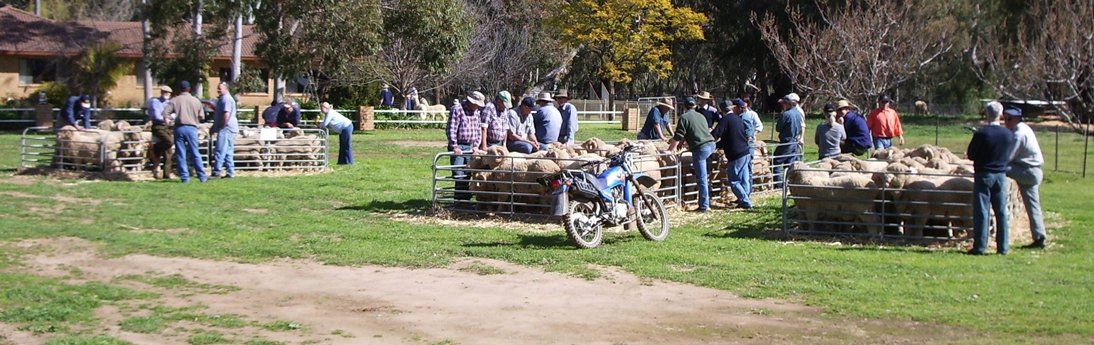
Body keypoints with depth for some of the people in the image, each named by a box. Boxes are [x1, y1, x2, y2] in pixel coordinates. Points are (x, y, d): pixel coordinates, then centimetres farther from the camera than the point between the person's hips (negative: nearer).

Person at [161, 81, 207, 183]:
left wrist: (173, 117, 12)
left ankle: (184, 177, 2)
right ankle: (202, 177, 4)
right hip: (191, 128, 1)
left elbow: (165, 114, -6)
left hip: (179, 128, -1)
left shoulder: (174, 100, 1)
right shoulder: (196, 101, 3)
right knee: (195, 153, 6)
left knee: (180, 154, 4)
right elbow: (201, 116, 4)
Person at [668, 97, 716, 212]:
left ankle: (704, 206, -1)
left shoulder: (684, 117, 0)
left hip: (700, 148, -6)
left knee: (701, 179, -3)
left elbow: (678, 136, -3)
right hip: (711, 144, 7)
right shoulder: (701, 116, 21)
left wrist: (671, 149, 9)